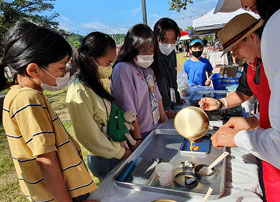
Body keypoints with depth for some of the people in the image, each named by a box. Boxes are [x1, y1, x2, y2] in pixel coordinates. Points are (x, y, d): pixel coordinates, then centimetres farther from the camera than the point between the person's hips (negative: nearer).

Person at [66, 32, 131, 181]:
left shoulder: (95, 83, 2)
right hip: (103, 160, -7)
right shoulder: (79, 92, -25)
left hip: (113, 153, 7)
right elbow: (89, 136, -21)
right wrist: (120, 152, -10)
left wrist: (120, 143, 4)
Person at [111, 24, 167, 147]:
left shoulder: (148, 68, 7)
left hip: (153, 128, 7)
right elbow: (128, 109, -21)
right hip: (137, 133, -7)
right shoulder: (123, 69, -20)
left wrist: (163, 119, 16)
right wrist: (137, 139, -18)